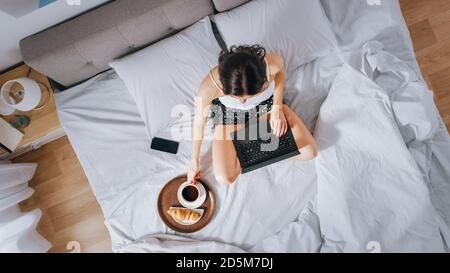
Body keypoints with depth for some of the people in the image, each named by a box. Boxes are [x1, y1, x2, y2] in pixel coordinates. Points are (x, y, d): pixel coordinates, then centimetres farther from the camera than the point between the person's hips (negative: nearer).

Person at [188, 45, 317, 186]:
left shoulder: (272, 63, -37)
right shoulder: (209, 86, -39)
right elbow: (199, 122, -18)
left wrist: (277, 108, -14)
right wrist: (195, 162, -5)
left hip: (266, 103, 2)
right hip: (230, 114, -1)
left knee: (309, 152, -3)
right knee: (225, 179, -11)